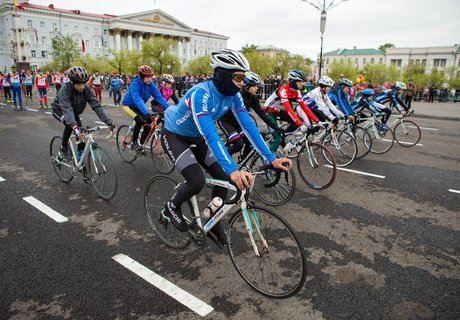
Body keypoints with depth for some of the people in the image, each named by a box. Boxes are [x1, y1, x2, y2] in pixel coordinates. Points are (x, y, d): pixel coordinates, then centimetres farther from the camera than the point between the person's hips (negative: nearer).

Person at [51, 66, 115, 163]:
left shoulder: (87, 90, -25)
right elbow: (66, 108, -48)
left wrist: (108, 121, -44)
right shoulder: (65, 89, -36)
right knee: (70, 124, -32)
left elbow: (96, 105, -32)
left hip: (74, 112, 4)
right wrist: (74, 126, -62)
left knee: (80, 132, -11)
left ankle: (79, 160, 6)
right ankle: (64, 148, -7)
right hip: (59, 109, -4)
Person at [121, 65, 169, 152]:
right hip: (129, 105, -5)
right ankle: (134, 143, -13)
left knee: (148, 126, -7)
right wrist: (146, 113, -59)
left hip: (139, 106, 5)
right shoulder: (135, 84, -31)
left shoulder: (151, 84, -15)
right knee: (140, 120, -31)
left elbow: (159, 96, -21)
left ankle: (141, 144, 16)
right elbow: (137, 99, -46)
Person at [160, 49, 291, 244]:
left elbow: (248, 125, -16)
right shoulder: (201, 93, -35)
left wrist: (271, 158, -22)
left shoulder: (233, 95, -14)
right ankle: (172, 206, 8)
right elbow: (210, 135, -44)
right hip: (174, 136, -6)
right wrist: (233, 170, -53)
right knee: (197, 181, -24)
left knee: (223, 177, -4)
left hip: (195, 137, 7)